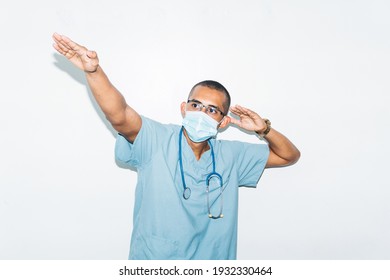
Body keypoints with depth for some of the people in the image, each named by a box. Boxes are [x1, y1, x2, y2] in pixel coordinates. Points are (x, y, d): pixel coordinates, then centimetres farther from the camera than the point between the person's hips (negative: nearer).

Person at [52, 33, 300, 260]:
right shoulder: (156, 140, -12)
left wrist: (264, 129, -8)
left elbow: (290, 156, 9)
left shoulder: (231, 157, 1)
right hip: (152, 258, -3)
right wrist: (94, 71, -46)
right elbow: (118, 115, -30)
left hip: (212, 259, 3)